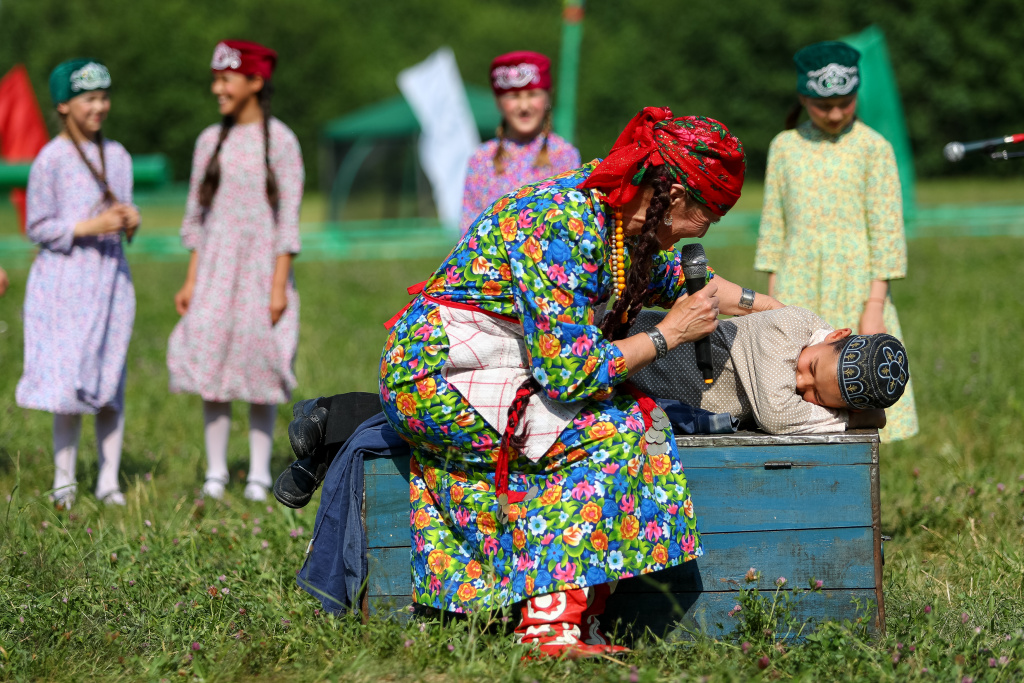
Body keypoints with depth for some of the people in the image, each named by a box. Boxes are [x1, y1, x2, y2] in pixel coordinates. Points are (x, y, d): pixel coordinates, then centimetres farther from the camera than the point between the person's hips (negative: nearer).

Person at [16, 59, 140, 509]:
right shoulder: (51, 159, -7)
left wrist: (130, 221, -4)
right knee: (68, 378, -6)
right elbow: (37, 228, -6)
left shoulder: (117, 156, 10)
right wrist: (88, 227, -17)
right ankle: (64, 480, 4)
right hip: (65, 280, -5)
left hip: (111, 276, 5)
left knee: (110, 380, 3)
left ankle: (109, 480, 8)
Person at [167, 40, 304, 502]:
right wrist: (191, 281, 7)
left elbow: (288, 217, -6)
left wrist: (279, 285, -11)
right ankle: (215, 471, 6)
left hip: (262, 265, -4)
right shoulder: (210, 142, 8)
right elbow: (197, 215, 12)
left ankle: (259, 474, 7)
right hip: (216, 268, 4)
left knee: (261, 368, 0)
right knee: (210, 361, -1)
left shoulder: (279, 141, -5)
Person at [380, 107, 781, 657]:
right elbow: (570, 374, -26)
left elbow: (679, 280, 25)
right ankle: (551, 625, -23)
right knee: (608, 430, -21)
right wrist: (670, 334, -16)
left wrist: (777, 309, 27)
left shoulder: (624, 217, 2)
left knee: (634, 414, -8)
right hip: (437, 378, -9)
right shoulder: (558, 227, -27)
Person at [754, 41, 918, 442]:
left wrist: (874, 307, -9)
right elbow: (773, 226, 11)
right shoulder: (785, 147, 8)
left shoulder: (873, 148, -2)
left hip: (854, 288, -3)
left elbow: (887, 231, -3)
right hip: (798, 292, 3)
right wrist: (773, 304, 7)